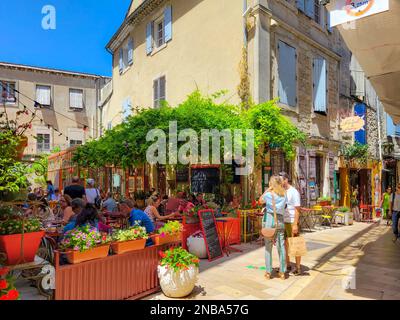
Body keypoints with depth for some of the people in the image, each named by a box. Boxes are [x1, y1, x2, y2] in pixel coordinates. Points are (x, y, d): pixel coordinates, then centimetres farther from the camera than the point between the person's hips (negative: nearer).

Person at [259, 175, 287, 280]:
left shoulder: (268, 194, -7)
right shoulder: (284, 195, 3)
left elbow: (260, 201, 11)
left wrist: (267, 189, 5)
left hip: (269, 219, -3)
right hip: (280, 220, 3)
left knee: (268, 247, 5)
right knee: (281, 246, 7)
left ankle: (268, 272, 10)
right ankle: (282, 272, 14)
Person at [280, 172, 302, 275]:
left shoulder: (293, 192, -10)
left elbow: (297, 209, -13)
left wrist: (295, 224, -18)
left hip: (291, 222, -7)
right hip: (282, 222, 7)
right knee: (284, 244, 12)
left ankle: (298, 268, 14)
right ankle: (287, 265, 24)